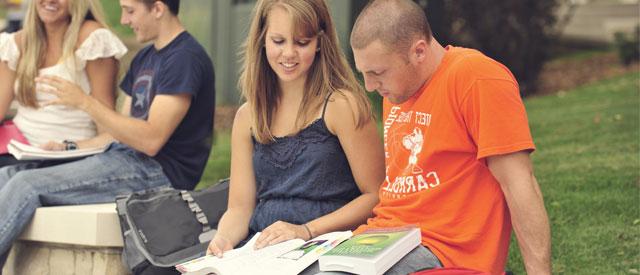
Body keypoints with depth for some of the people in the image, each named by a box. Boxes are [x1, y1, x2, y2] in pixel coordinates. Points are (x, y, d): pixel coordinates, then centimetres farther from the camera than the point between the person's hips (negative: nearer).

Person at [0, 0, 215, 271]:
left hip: (157, 172, -10)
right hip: (124, 157, 10)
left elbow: (151, 140, -21)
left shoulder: (185, 58, -12)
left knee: (26, 185, -20)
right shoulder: (145, 58, 19)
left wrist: (84, 102, -18)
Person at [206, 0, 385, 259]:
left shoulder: (341, 104, -7)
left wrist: (307, 231, -18)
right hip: (262, 248, 3)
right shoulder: (248, 116, 9)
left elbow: (376, 196, -8)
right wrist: (223, 238, -12)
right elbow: (240, 207, 10)